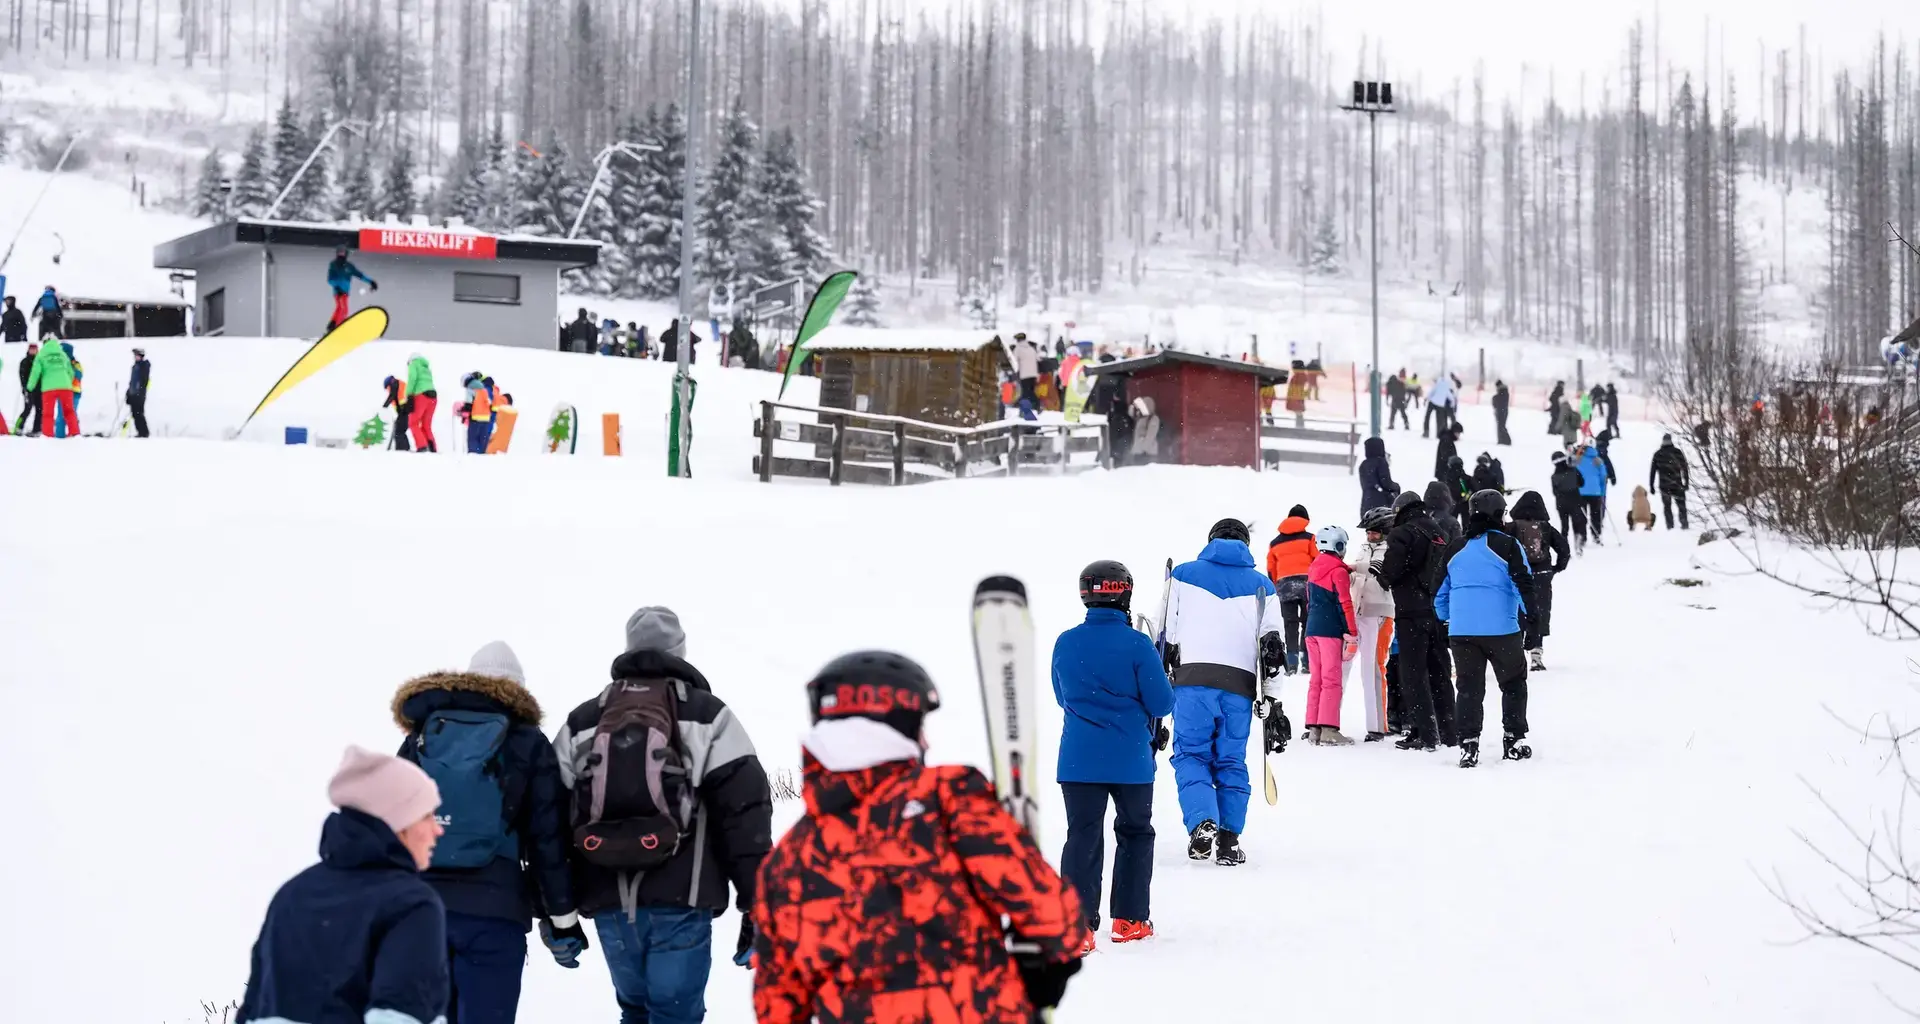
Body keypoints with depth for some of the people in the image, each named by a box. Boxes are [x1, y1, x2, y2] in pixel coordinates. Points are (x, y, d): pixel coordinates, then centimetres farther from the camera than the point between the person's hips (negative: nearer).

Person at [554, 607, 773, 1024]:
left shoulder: (581, 722, 14)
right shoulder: (707, 714, 3)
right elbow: (744, 810, -4)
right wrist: (758, 907, -3)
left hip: (609, 904, 4)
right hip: (680, 901, -4)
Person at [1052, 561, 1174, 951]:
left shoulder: (1065, 643, 0)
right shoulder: (1137, 644, -12)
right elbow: (1162, 703, -9)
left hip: (1078, 759, 2)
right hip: (1130, 758, -2)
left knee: (1082, 837, 4)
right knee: (1135, 832, 16)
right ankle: (1129, 921, 18)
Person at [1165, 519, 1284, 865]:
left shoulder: (1184, 574, 14)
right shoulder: (1262, 585, 18)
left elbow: (1167, 634, 12)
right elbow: (1273, 645, 12)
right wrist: (1270, 697, 12)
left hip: (1193, 678, -1)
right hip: (1240, 685, 2)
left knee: (1191, 755, 2)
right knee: (1232, 761, 7)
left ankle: (1201, 823, -19)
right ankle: (1229, 839, 0)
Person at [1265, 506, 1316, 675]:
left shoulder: (1275, 542, 17)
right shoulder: (1308, 537, 5)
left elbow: (1271, 569, 16)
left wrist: (1275, 589, 24)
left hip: (1284, 585, 3)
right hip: (1306, 582, -2)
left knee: (1290, 624, 4)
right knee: (1308, 623, 5)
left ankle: (1291, 663, -6)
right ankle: (1307, 660, 0)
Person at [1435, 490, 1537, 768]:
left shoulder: (1457, 551, 12)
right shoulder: (1506, 545, -2)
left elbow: (1440, 596, 17)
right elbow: (1523, 585, -8)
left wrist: (1448, 622, 30)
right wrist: (1531, 619, -4)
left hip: (1460, 631, 3)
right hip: (1500, 629, -3)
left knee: (1469, 688, 6)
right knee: (1513, 683, 13)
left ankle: (1468, 744, -4)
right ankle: (1513, 740, 13)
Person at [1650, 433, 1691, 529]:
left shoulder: (1657, 454, 2)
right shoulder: (1677, 452, -1)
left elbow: (1652, 471, 3)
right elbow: (1684, 468, -2)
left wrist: (1651, 485, 7)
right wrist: (1686, 482, 4)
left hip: (1664, 485, 1)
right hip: (1677, 484, -1)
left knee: (1667, 507, 9)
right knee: (1682, 506, 10)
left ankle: (1670, 526, 4)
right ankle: (1684, 524, -1)